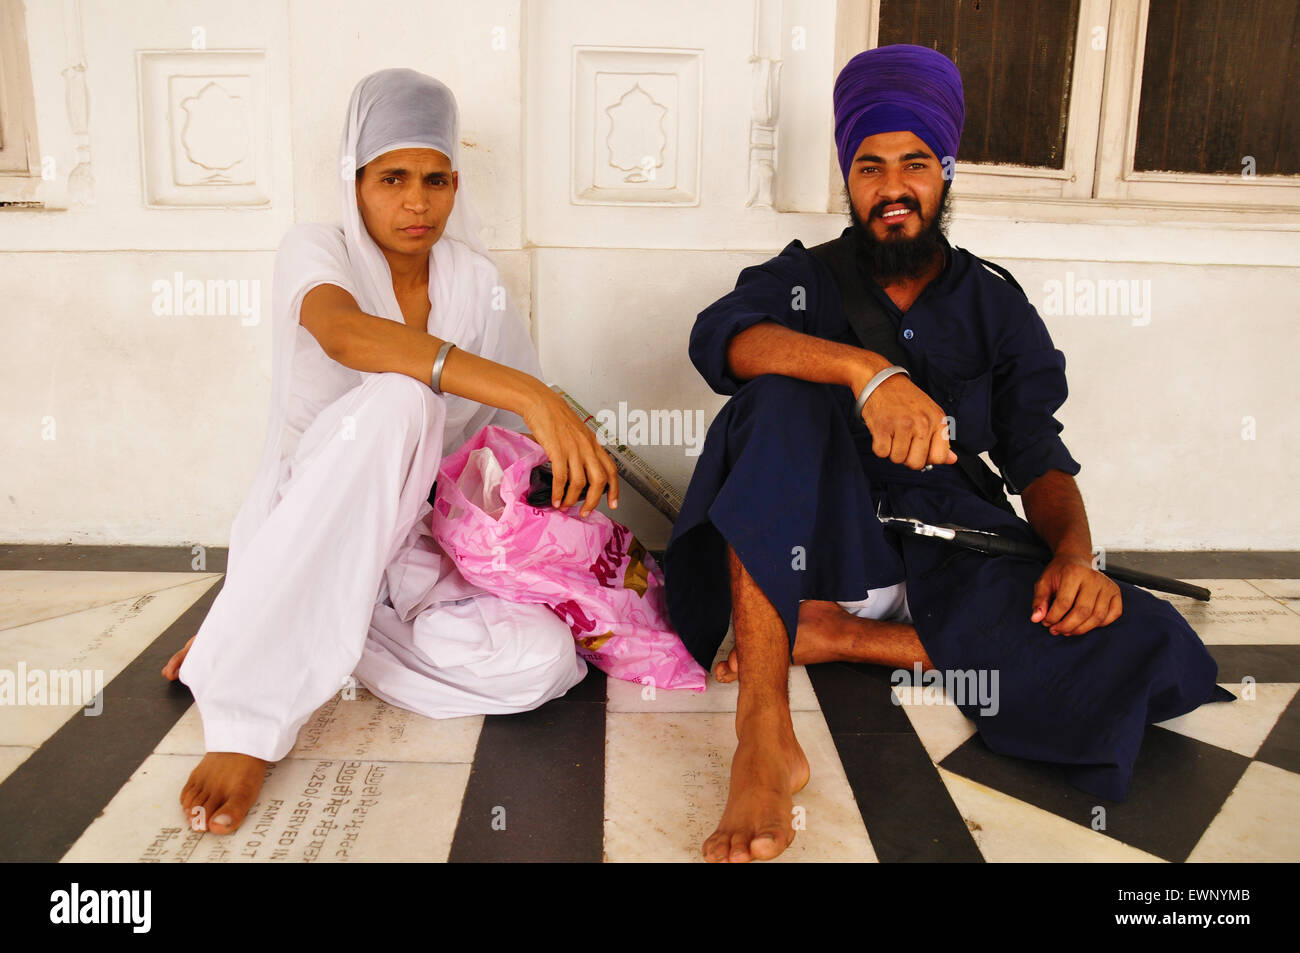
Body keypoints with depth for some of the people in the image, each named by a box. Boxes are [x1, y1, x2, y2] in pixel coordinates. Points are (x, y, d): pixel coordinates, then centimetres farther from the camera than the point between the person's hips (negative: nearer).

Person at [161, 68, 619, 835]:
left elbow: (528, 438, 10)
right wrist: (527, 394, -43)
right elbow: (345, 334, -33)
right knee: (397, 397, -35)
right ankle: (250, 713, -29)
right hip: (303, 535, -3)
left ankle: (313, 629, -6)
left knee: (540, 661, -26)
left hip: (413, 547, 4)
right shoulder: (316, 252, -7)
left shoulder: (477, 285, 3)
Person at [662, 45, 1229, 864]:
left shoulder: (996, 304, 13)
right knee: (783, 393, -29)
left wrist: (1074, 551, -16)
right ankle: (764, 735, -39)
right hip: (826, 541, -1)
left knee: (1155, 650, -20)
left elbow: (1039, 457, 7)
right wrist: (868, 371, -33)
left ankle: (840, 637, -16)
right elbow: (718, 335, -16)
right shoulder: (806, 279, 7)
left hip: (949, 561, 2)